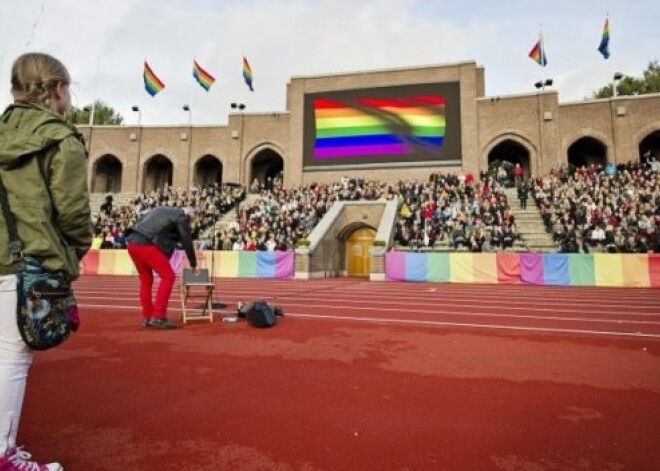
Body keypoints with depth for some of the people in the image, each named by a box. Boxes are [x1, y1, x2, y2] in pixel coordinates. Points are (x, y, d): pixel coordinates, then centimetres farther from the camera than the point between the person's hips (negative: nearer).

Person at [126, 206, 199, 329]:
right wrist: (194, 265, 19)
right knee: (168, 276, -1)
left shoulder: (162, 209, 27)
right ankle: (158, 317, -4)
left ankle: (147, 317, 22)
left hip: (132, 242, 8)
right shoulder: (182, 218, 6)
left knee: (146, 280, 18)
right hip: (146, 244, -8)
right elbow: (187, 243, 7)